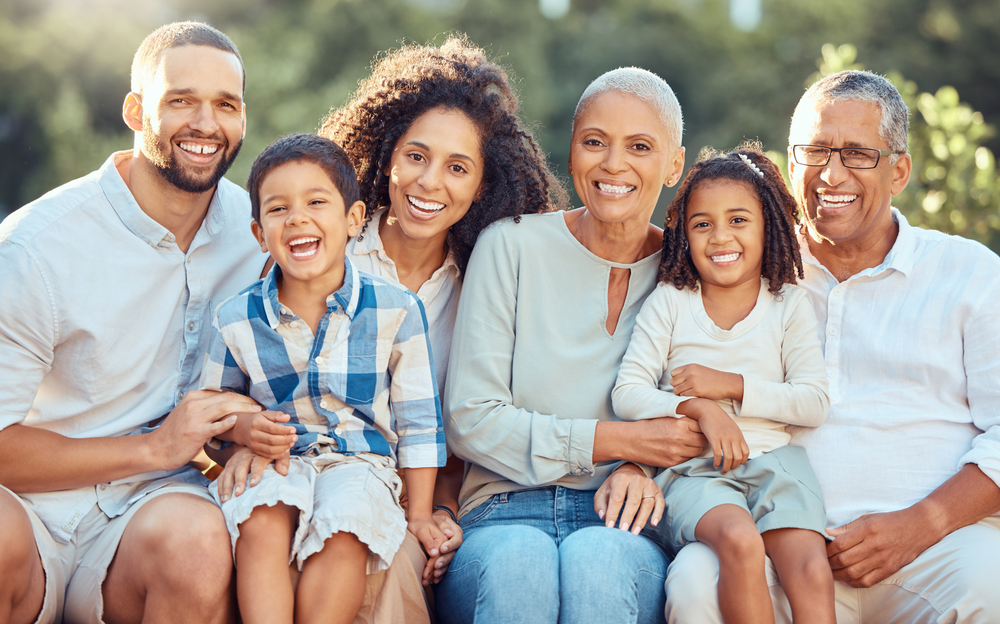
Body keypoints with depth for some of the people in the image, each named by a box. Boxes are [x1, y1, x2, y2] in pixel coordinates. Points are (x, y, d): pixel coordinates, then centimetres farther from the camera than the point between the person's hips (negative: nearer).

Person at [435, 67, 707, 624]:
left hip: (623, 527, 1)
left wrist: (642, 469, -9)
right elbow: (470, 421, -1)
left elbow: (686, 436, 14)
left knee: (597, 557, -35)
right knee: (521, 561, -37)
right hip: (503, 520, -1)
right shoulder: (512, 247, 4)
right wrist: (614, 441, -9)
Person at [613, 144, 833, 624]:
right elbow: (627, 395, 1)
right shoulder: (668, 302, 9)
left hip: (775, 459, 1)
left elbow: (814, 404, 4)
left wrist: (731, 385, -6)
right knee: (740, 542, -34)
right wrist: (700, 408, -14)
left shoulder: (788, 305, 12)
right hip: (693, 466, -1)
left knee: (811, 571, -26)